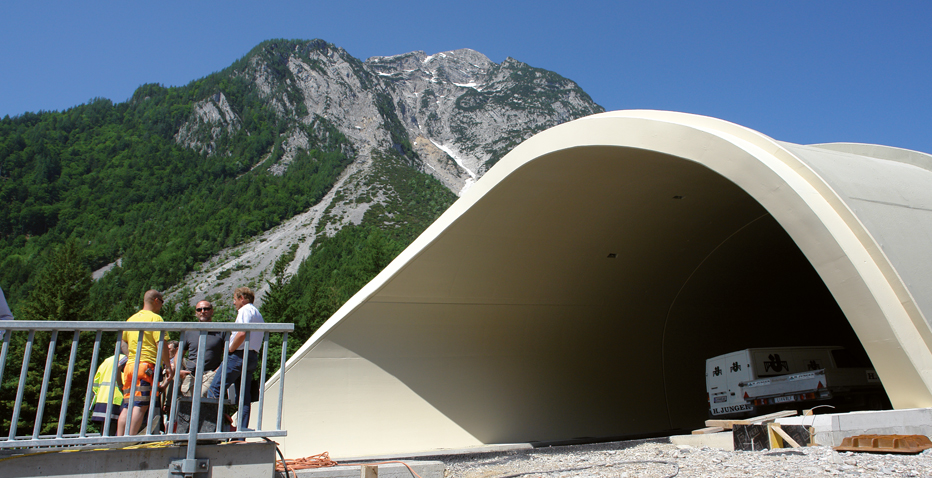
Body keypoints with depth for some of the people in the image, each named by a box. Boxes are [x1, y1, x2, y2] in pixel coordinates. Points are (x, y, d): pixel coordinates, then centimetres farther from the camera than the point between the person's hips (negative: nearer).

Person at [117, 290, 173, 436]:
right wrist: (168, 365, -7)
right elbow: (161, 344, -12)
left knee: (127, 406, 11)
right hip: (147, 366, -8)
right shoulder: (155, 318, -5)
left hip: (130, 365, 8)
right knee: (141, 405, -10)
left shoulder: (131, 319, 18)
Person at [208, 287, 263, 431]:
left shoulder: (245, 310, -4)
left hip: (239, 355, -9)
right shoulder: (258, 314, 24)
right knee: (244, 396, 6)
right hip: (253, 356, 9)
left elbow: (242, 333, -20)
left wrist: (231, 349, -10)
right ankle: (242, 431, 4)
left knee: (214, 389, -5)